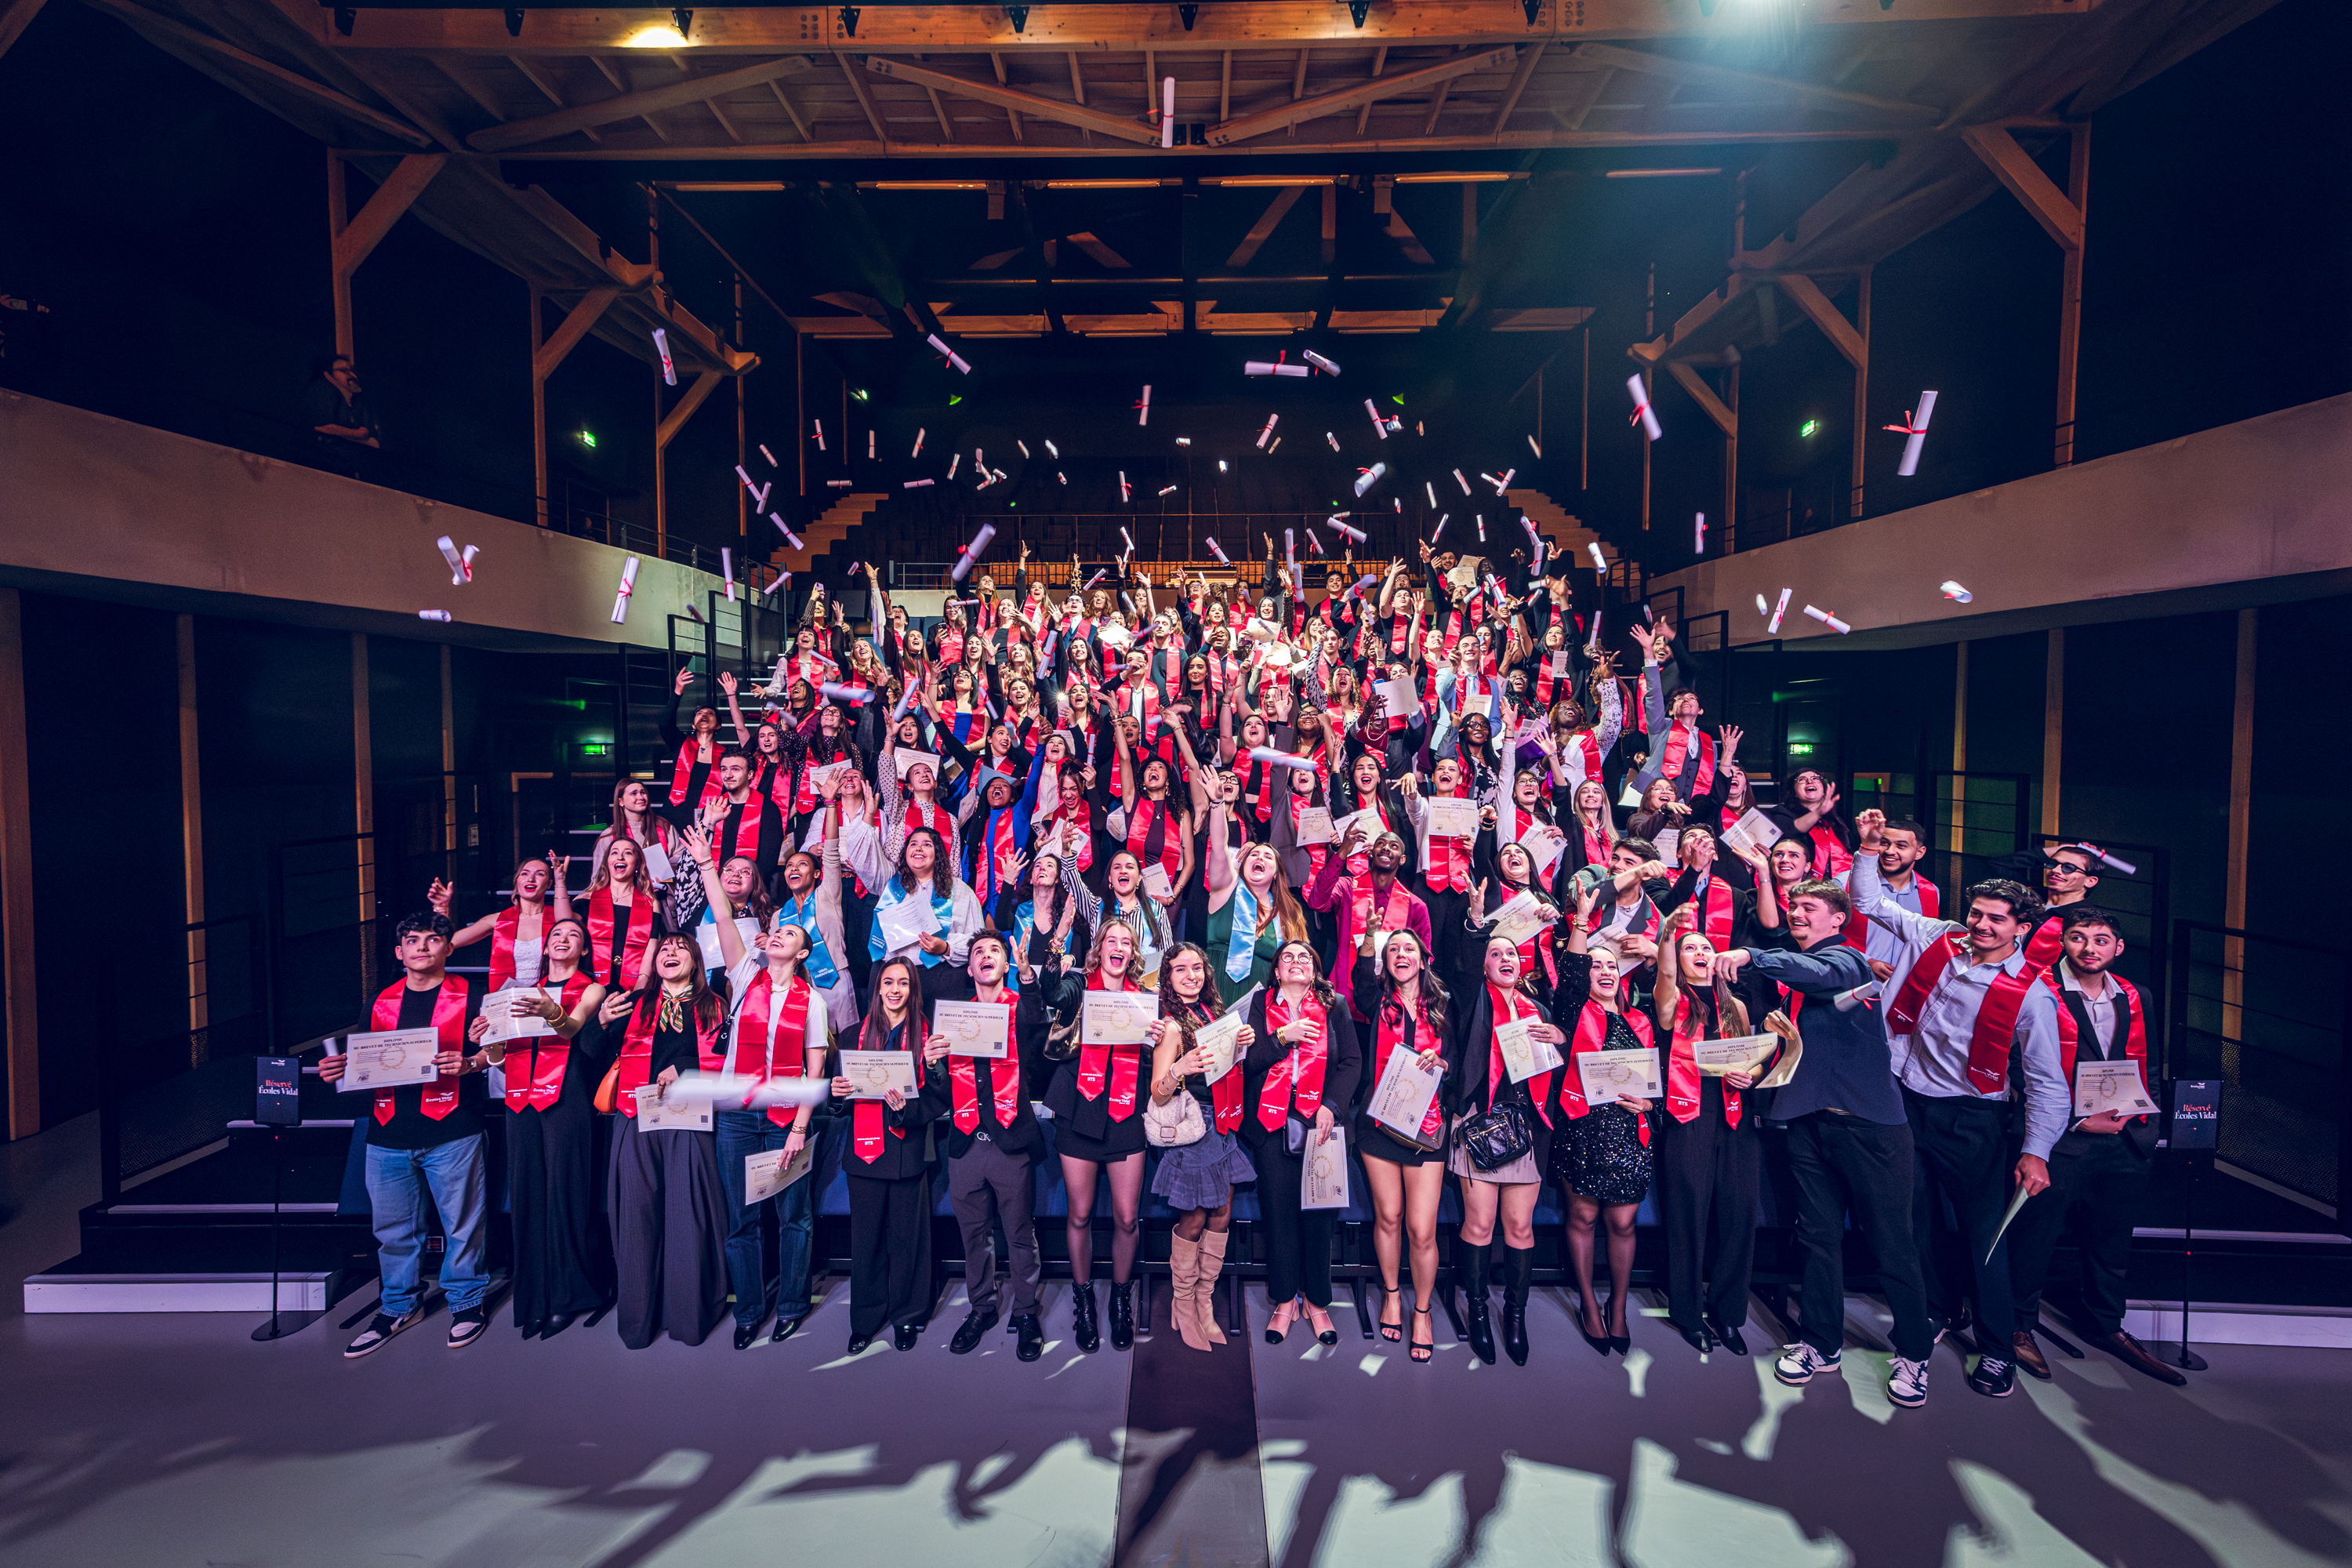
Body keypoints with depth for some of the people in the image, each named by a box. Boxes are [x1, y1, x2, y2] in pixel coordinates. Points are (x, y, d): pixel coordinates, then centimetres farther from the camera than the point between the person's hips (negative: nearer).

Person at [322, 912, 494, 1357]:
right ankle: (400, 1306, 31)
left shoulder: (469, 996, -1)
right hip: (389, 1133, 5)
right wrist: (343, 1067, -1)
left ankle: (466, 1300, 21)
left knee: (460, 1221, 4)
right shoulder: (382, 1001, 13)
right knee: (392, 1226, 13)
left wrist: (468, 1063, -23)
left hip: (451, 1132, -4)